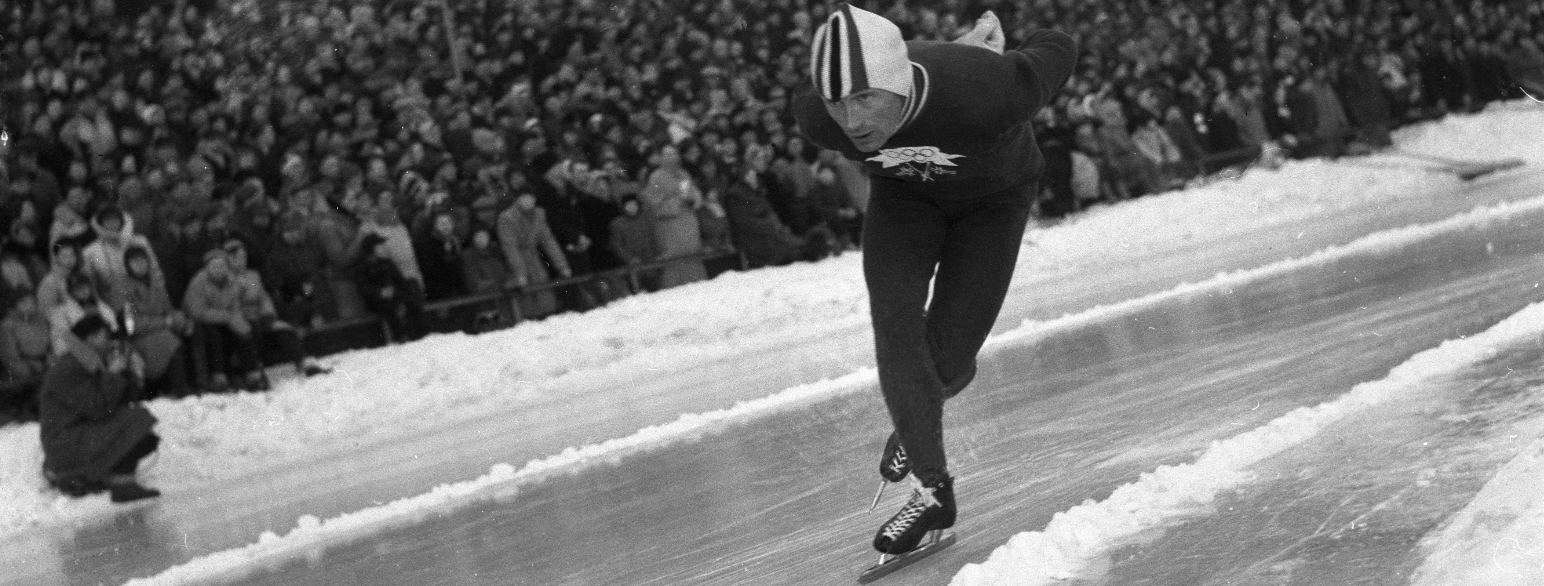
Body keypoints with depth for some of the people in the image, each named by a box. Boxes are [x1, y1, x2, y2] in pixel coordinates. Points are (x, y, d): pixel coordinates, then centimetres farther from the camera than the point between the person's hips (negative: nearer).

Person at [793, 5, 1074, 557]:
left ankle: (920, 412, 31)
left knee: (946, 358, -6)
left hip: (993, 196, -2)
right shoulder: (817, 118, -31)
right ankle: (933, 489, -4)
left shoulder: (982, 91, -44)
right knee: (895, 326, -18)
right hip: (904, 194, 2)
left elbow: (1056, 51, -23)